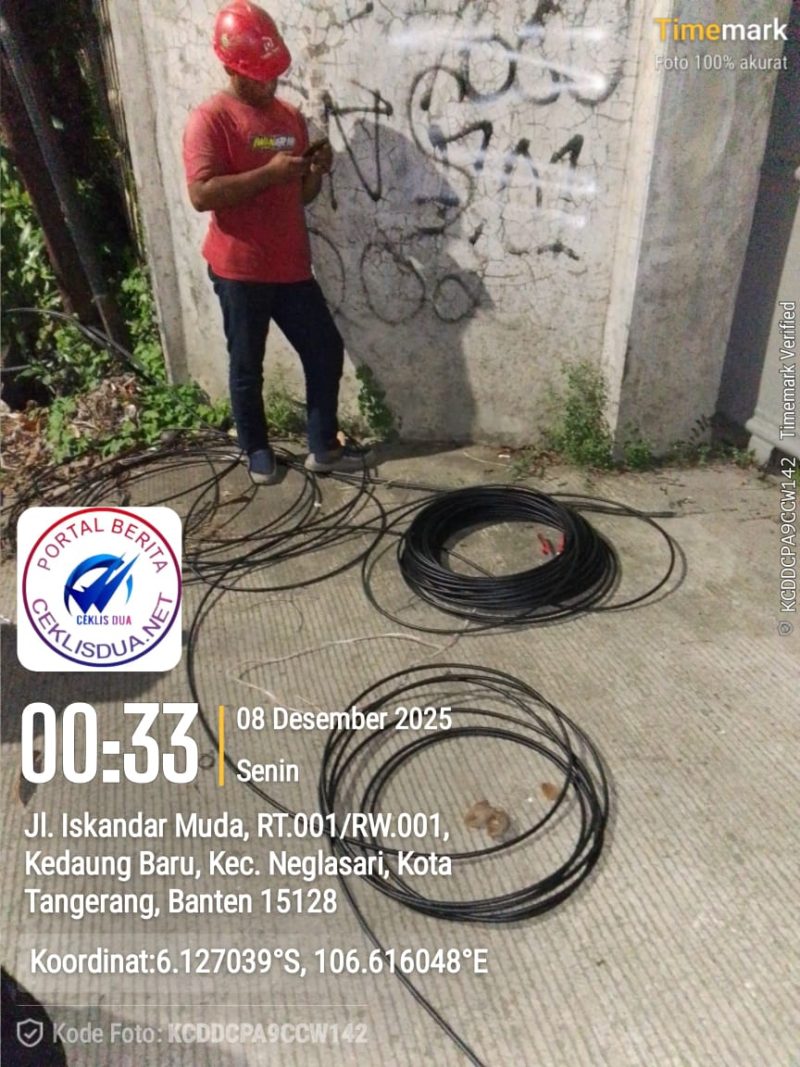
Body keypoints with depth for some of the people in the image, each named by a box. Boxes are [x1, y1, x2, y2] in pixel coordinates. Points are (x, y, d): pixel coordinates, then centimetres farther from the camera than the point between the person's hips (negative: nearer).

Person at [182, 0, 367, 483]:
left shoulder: (291, 116, 12)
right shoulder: (210, 119, -9)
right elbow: (201, 194, -20)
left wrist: (317, 171, -3)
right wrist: (269, 172, -22)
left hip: (292, 267, 6)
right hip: (240, 270, -6)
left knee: (327, 352, 6)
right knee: (247, 366, 6)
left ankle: (324, 447, 19)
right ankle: (257, 449, 25)